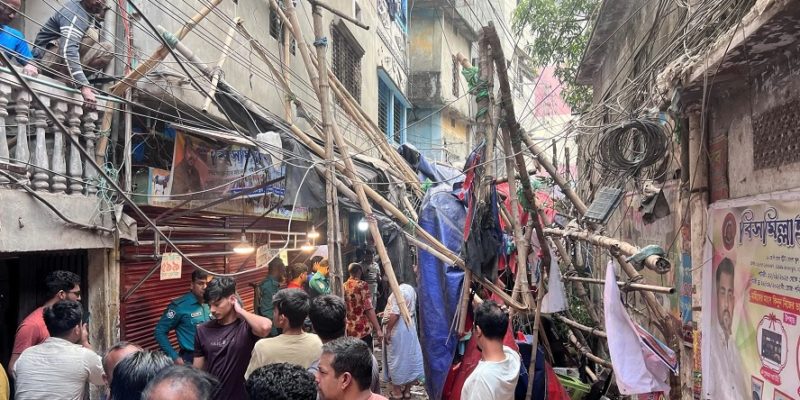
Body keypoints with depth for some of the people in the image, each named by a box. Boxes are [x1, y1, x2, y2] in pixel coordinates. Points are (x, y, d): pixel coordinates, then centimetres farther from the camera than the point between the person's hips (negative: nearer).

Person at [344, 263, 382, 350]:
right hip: (363, 330, -5)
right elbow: (369, 309, -14)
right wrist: (378, 329, -13)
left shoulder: (343, 287, 6)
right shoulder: (362, 285, -8)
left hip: (348, 331, 5)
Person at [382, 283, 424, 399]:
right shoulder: (411, 290, 8)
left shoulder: (399, 291, -19)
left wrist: (388, 331, -18)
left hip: (397, 330, -8)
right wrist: (386, 313, 25)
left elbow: (394, 314, -24)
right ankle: (407, 389, 22)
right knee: (409, 357, 13)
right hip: (410, 328, 8)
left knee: (396, 358, 3)